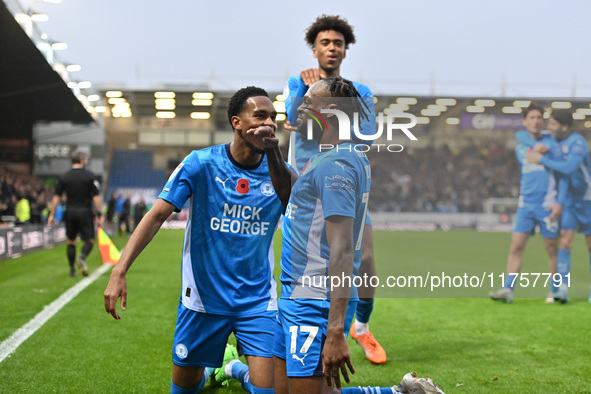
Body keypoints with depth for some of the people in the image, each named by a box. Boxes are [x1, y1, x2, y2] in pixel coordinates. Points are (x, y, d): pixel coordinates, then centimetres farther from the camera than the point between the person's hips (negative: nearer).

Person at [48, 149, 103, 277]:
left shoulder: (64, 177, 3)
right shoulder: (90, 176, -5)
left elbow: (56, 197, 2)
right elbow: (96, 198, -9)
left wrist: (52, 215, 7)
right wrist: (99, 215, -4)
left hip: (70, 212, 3)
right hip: (85, 212, -3)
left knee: (71, 241, 13)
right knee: (89, 240, 3)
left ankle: (72, 269, 13)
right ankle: (82, 258, -25)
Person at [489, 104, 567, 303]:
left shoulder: (551, 144, 0)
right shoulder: (520, 149, 13)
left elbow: (563, 174, -2)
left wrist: (560, 202, -11)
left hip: (547, 205, -4)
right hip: (525, 205, 4)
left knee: (552, 248, 2)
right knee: (516, 245, -7)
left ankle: (555, 291, 13)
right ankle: (508, 289, -10)